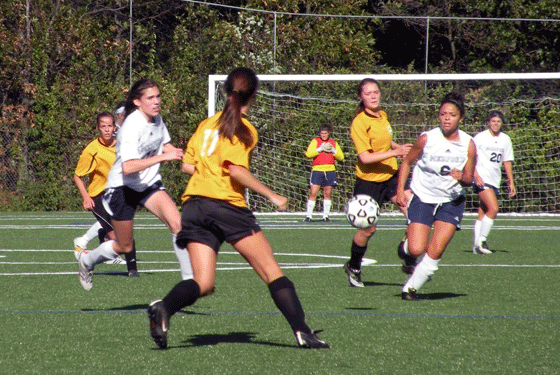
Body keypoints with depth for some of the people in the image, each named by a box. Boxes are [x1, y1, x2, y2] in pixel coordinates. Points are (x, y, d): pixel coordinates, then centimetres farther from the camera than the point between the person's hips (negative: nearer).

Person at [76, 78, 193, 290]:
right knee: (125, 247, 8)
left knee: (177, 223, -19)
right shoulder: (132, 127, -27)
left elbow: (165, 146, 20)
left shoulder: (157, 119, -3)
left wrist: (177, 153, -3)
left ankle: (190, 278, -14)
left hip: (149, 184, 6)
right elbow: (127, 167, -40)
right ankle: (86, 261, 37)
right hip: (123, 187, -6)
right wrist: (163, 157, -43)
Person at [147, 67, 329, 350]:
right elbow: (236, 170, -14)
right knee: (272, 272, 1)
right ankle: (302, 332, -5)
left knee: (203, 284, 1)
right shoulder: (243, 130, -3)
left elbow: (188, 165, 17)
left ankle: (164, 308, -28)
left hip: (194, 204, 6)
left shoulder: (206, 124, 17)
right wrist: (271, 196, -8)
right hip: (227, 206, -6)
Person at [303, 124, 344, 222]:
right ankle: (308, 215, -7)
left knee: (327, 194, 4)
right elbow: (308, 154, -8)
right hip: (317, 170, -3)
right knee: (313, 193, -10)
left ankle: (326, 215, 11)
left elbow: (341, 157, 10)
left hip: (330, 171, 3)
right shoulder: (315, 141, 6)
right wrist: (320, 149, -15)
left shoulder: (333, 143, 14)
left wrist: (333, 151, -6)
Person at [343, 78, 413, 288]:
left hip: (390, 175, 6)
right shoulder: (359, 122, -17)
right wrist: (394, 152, -28)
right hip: (368, 181, -6)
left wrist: (398, 147, 9)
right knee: (368, 229, 1)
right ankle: (353, 268, 26)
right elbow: (365, 157, -24)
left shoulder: (382, 116, 7)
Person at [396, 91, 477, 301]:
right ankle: (407, 240, 26)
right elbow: (407, 162, 3)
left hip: (451, 202, 1)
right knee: (416, 250, -11)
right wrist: (400, 191, -5)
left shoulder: (468, 145, -8)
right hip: (422, 199, -1)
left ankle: (411, 287, 5)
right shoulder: (427, 139, -11)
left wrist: (462, 178, -24)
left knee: (435, 253, -12)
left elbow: (469, 179, 0)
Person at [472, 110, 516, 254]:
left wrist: (511, 182, 16)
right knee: (493, 209, -19)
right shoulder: (480, 137, -4)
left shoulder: (505, 139, 13)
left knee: (483, 213, 6)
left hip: (495, 181, 6)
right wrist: (475, 175, -18)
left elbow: (507, 162, 20)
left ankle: (476, 245, 9)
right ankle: (481, 240, -12)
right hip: (482, 178, -6)